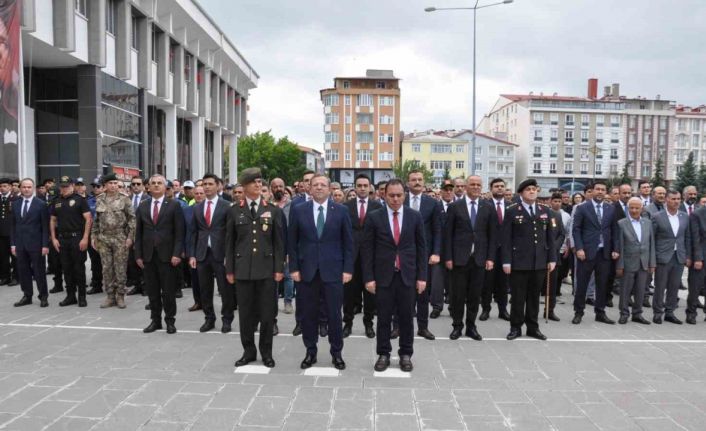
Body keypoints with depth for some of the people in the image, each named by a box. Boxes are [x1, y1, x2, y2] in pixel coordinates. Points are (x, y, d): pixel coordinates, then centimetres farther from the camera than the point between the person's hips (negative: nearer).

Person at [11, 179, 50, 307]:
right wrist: (13, 244, 6)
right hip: (20, 243, 4)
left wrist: (45, 245, -11)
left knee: (39, 271, 2)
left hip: (36, 244, -4)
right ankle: (27, 296, 18)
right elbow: (13, 225, 11)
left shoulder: (41, 204, -4)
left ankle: (43, 296, 12)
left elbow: (45, 226, -6)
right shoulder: (15, 204, 10)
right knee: (23, 271, 8)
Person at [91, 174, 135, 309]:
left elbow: (131, 218, -3)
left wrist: (130, 237, -9)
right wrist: (94, 237, 8)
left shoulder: (124, 199, -2)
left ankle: (120, 296, 12)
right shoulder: (99, 200, 8)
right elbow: (96, 220, 13)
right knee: (106, 269, 6)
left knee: (120, 269, 1)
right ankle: (110, 296, 16)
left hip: (120, 238, -3)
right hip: (103, 239, 3)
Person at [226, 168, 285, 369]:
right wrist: (229, 269, 2)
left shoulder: (273, 210, 4)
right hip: (243, 268, 0)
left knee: (267, 313, 5)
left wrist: (279, 268, -3)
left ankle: (266, 352, 20)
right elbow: (230, 242, 5)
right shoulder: (235, 210, 4)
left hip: (267, 268, 0)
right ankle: (248, 351, 23)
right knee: (245, 313, 8)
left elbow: (279, 241, 3)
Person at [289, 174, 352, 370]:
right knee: (308, 315, 8)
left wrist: (348, 269, -3)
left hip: (333, 270, -1)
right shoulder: (298, 210, 3)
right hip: (306, 270, 1)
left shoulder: (341, 211, 2)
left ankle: (336, 353, 20)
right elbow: (292, 242, 4)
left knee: (334, 314, 5)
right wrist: (293, 268, -2)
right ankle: (310, 352, 23)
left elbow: (348, 242, 3)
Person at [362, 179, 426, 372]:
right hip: (383, 276, -1)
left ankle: (405, 354, 23)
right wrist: (368, 277, -6)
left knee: (406, 318, 8)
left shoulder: (415, 216, 3)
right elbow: (367, 249, -1)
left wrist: (422, 276, 0)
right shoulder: (374, 217, -1)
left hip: (408, 275, 1)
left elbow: (421, 247, 5)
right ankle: (383, 354, 21)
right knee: (383, 318, 7)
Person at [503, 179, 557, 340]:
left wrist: (552, 259, 4)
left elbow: (550, 237, 10)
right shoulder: (512, 211, -2)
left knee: (534, 296, 11)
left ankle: (533, 327, 21)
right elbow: (506, 238, -5)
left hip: (540, 262, 3)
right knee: (518, 296, 4)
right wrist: (506, 261, -10)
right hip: (519, 261, -3)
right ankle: (516, 327, 15)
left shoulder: (545, 211, 10)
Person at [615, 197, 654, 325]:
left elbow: (651, 244, 9)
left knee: (640, 291, 9)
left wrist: (652, 263, 4)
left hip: (644, 264, 4)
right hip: (628, 263, -3)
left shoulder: (648, 223, 8)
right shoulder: (621, 223, -5)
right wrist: (619, 265, -9)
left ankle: (637, 314, 21)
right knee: (625, 290, 4)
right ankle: (624, 314, 16)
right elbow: (619, 246, -7)